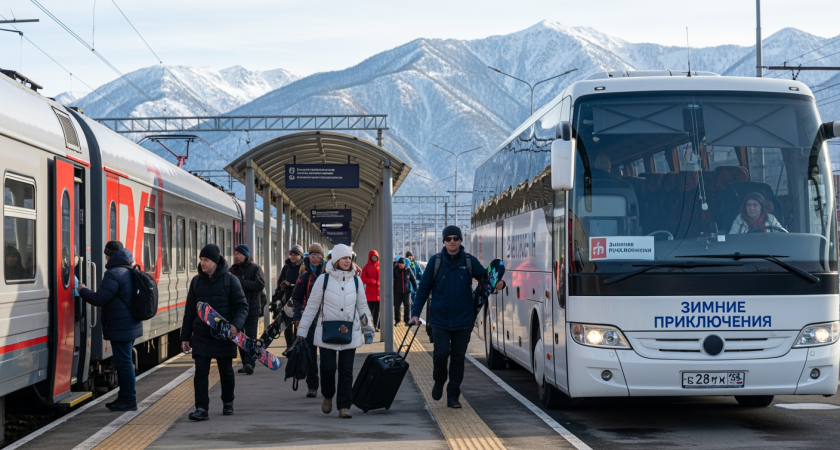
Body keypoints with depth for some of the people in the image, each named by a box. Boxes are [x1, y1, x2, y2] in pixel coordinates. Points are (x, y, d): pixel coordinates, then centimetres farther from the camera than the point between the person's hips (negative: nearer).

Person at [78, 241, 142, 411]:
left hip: (120, 327, -10)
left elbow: (99, 298, -19)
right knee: (124, 362, 17)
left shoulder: (114, 274, -18)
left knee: (124, 362, -5)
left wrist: (83, 290, -2)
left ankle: (129, 400, -2)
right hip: (131, 325, 10)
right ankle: (125, 397, 24)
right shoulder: (130, 272, 14)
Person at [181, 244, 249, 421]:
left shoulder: (230, 280, -2)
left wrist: (236, 324, -20)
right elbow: (189, 311, 13)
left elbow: (242, 306, -2)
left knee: (226, 371, 10)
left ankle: (228, 403, 29)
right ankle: (201, 408, -9)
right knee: (201, 371, -7)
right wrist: (185, 336, 10)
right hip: (201, 336, 2)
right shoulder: (197, 281, 8)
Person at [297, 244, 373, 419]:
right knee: (328, 367, -5)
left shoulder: (355, 281, 7)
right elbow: (312, 306, 3)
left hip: (350, 333, 2)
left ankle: (344, 406, 6)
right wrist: (302, 330, 3)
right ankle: (328, 396, 23)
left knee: (346, 370, 0)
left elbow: (362, 305, 19)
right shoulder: (323, 279, -2)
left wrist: (366, 319, -1)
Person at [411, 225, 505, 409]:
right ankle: (439, 381, 16)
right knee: (441, 352, -14)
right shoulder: (435, 261, 1)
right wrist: (416, 313, 0)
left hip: (463, 319, 1)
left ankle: (453, 397, 15)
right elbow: (424, 288, 5)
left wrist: (498, 283, -13)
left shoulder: (469, 261, 3)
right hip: (440, 319, -1)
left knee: (458, 357, 4)